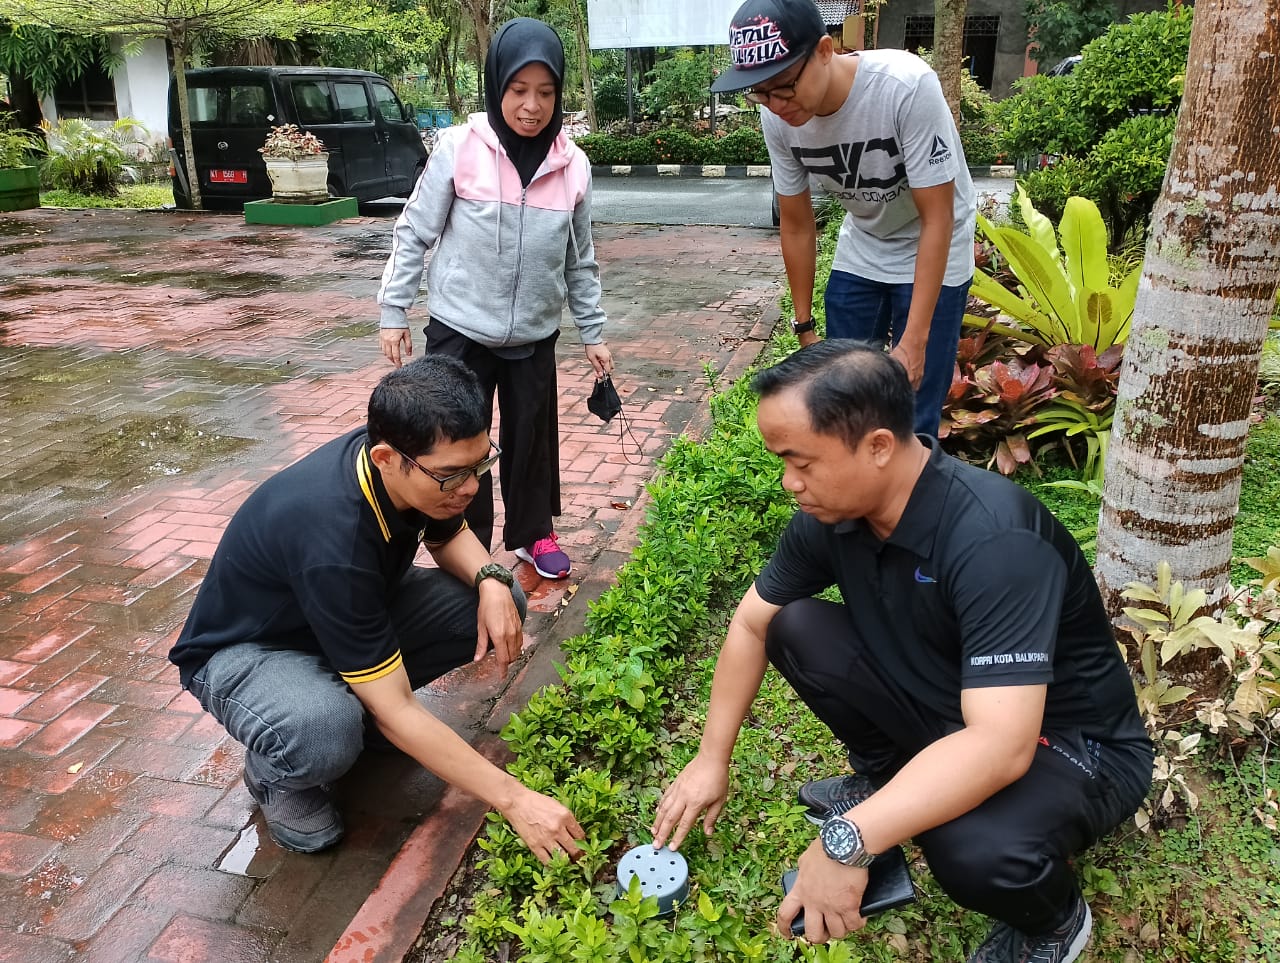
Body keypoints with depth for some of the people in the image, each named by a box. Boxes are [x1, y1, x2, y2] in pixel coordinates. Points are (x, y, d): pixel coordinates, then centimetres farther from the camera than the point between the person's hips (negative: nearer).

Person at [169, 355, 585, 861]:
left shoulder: (419, 469, -20)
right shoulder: (333, 537, -40)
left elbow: (449, 536, 4)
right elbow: (396, 713, -35)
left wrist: (491, 580, -19)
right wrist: (513, 798, -33)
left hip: (355, 612, 7)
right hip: (245, 649, -7)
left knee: (501, 602, -12)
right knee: (325, 733, -40)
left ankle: (365, 699, 9)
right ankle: (273, 770, -3)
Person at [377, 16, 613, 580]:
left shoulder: (572, 166, -3)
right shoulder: (459, 149, -11)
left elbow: (580, 259, 7)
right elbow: (414, 233, -3)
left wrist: (593, 333, 9)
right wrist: (393, 310, -3)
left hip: (535, 336, 2)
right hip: (460, 331, -2)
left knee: (533, 436, 14)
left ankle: (533, 533, 35)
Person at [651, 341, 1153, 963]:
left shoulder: (993, 540, -35)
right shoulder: (831, 511, -13)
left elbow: (1001, 746, -41)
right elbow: (751, 623, 1)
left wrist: (846, 842, -42)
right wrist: (712, 759, 1)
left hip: (1073, 744, -6)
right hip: (944, 704, 6)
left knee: (974, 848, -36)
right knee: (794, 628, -9)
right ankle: (885, 777, 14)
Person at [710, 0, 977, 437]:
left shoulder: (907, 86, -32)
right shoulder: (777, 117, -18)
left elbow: (937, 219, -26)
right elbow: (796, 225, -5)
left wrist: (913, 342, -28)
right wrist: (805, 329, 0)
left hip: (933, 253, -4)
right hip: (859, 252, 4)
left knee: (912, 418, -5)